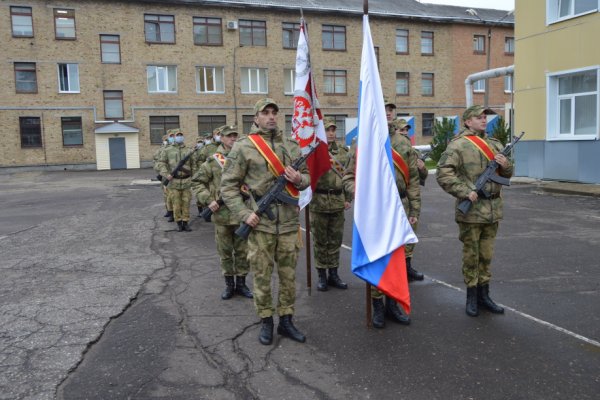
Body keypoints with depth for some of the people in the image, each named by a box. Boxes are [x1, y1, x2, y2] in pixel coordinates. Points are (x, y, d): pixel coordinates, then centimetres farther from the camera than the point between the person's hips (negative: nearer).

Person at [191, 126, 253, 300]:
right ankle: (229, 284, 24)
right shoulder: (213, 160, 0)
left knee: (243, 251, 9)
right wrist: (208, 200, -9)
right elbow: (197, 182, 2)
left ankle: (241, 283, 23)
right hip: (222, 214, -1)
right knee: (225, 252, 10)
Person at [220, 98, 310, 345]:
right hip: (260, 223, -3)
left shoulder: (292, 145, 9)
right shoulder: (243, 147, -3)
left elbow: (306, 176, 17)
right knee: (262, 276, 7)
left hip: (289, 222, 4)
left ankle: (286, 321, 27)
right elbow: (228, 186, -2)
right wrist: (244, 213, -13)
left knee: (288, 275, 11)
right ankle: (266, 322, 24)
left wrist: (299, 179, -7)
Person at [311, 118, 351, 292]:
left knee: (335, 240, 11)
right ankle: (322, 275, 18)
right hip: (319, 201, -4)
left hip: (338, 202, 4)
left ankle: (333, 274, 23)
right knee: (320, 240, 6)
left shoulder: (343, 152, 9)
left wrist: (348, 198, 11)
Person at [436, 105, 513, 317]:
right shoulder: (458, 145, -8)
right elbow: (443, 174, -16)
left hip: (493, 210, 6)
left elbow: (508, 174, 21)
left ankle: (484, 295, 25)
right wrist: (465, 192, -20)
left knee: (486, 255, 14)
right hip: (471, 210, -6)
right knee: (471, 256, 5)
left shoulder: (495, 144, 13)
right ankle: (471, 297, 17)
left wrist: (505, 165, -3)